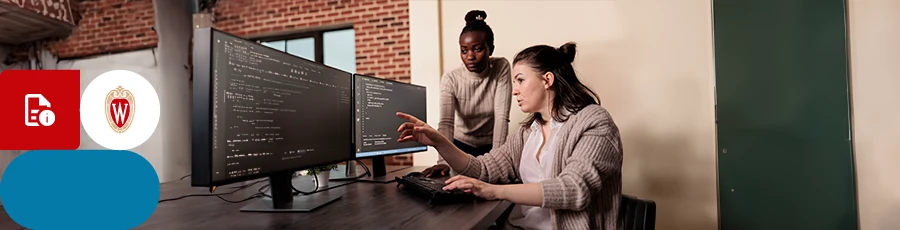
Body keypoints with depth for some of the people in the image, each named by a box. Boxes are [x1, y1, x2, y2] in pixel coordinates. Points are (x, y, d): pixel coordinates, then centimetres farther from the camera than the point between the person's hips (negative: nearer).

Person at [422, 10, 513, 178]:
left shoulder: (501, 68, -17)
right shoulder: (451, 79, -18)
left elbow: (502, 116, -23)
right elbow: (446, 122, -29)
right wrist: (444, 161, -44)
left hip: (492, 144, 0)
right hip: (463, 144, 1)